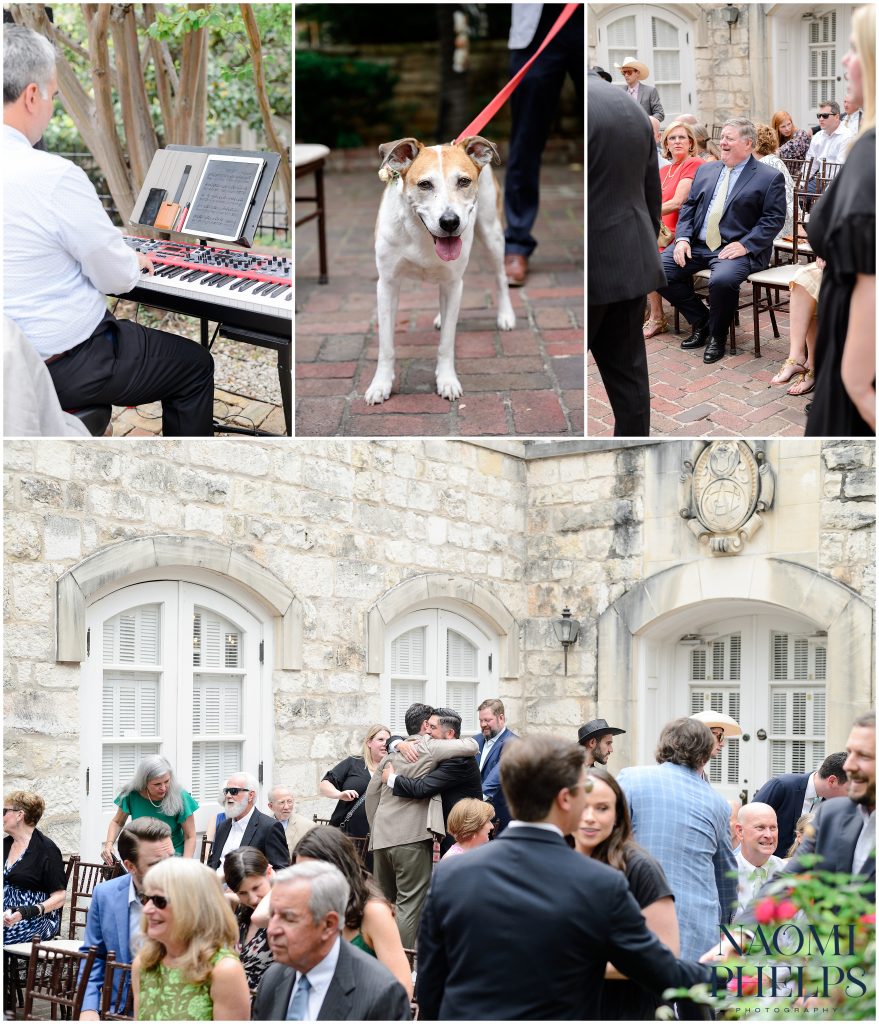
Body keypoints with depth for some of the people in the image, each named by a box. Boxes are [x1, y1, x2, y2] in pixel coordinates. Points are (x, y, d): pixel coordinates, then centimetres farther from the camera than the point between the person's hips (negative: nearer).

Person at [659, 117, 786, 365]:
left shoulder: (769, 177, 1)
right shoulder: (705, 170, 18)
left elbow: (773, 220, -6)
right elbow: (689, 206, 17)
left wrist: (745, 245, -17)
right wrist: (683, 238, -1)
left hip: (735, 249, -6)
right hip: (697, 244, 6)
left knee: (722, 280, -37)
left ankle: (717, 336, -8)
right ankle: (701, 321, 6)